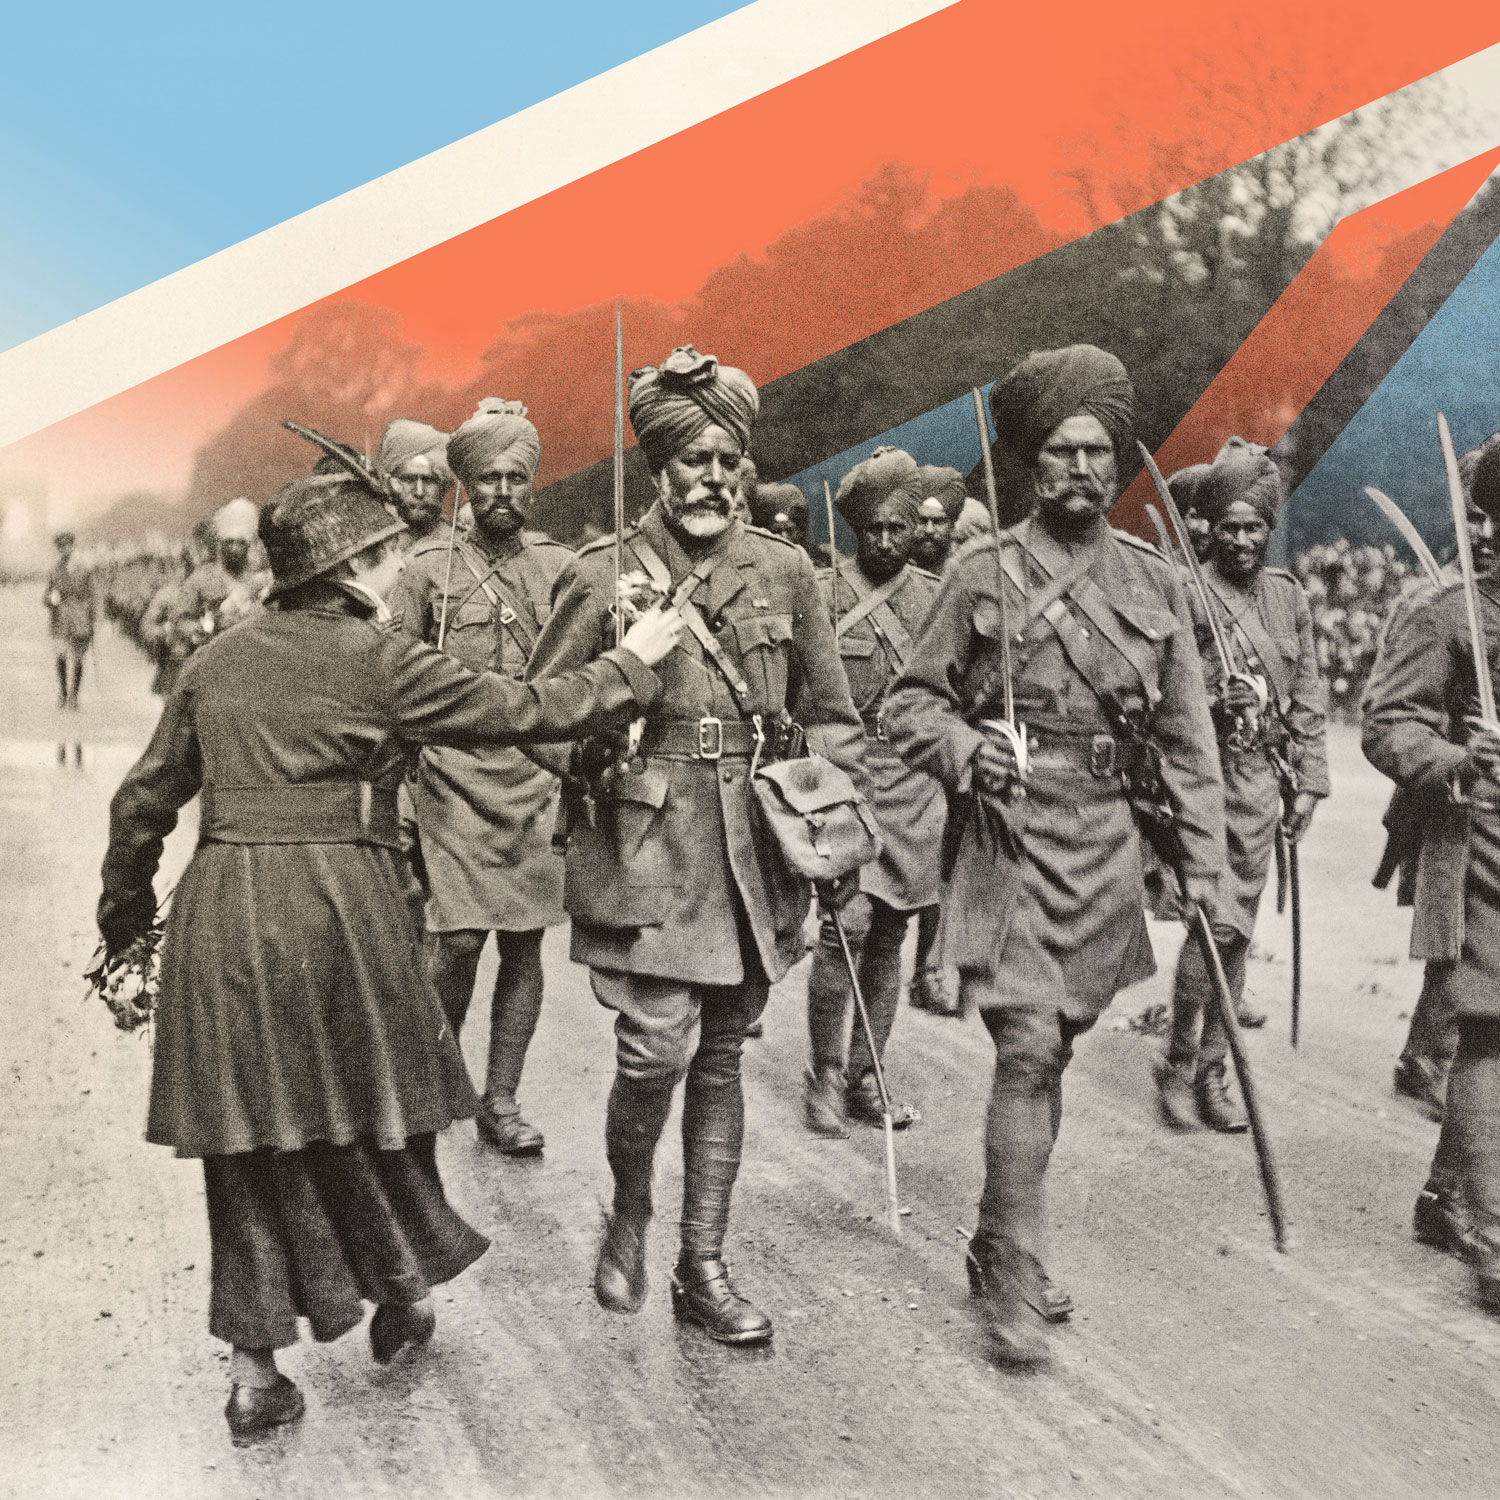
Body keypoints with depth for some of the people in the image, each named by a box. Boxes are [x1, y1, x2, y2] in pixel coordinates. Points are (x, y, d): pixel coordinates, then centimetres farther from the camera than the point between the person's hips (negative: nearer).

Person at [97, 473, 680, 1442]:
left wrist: (125, 909, 28)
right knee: (366, 1104, 16)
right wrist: (631, 666, 10)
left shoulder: (217, 661, 11)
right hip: (337, 902, -4)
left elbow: (145, 799, 15)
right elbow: (523, 712, -3)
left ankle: (255, 1370, 18)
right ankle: (403, 1287, 36)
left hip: (222, 909, 4)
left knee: (251, 1131, 11)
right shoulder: (381, 663, -4)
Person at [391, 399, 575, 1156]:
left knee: (524, 946, 5)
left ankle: (500, 1101, 18)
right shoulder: (427, 569, 2)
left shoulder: (561, 567, 7)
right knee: (460, 941, -7)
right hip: (453, 780, -2)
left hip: (538, 787, 2)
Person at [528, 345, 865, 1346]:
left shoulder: (784, 572, 7)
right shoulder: (601, 578, -1)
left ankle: (704, 1269, 23)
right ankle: (629, 1215, 20)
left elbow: (831, 717, 13)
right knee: (659, 1050, -11)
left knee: (721, 1059, 10)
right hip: (646, 852, -3)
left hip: (753, 853, 3)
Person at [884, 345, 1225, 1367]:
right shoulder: (982, 573, -1)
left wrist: (1204, 865, 5)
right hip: (1012, 835, -4)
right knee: (1029, 1052, -11)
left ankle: (999, 1246, 29)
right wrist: (964, 748, -19)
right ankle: (1013, 1278, 0)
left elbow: (1188, 736, 9)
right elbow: (911, 700, 2)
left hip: (1108, 843, 4)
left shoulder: (1154, 581, 8)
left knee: (1053, 1051, 13)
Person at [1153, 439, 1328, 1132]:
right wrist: (1210, 700, -23)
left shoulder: (1288, 595, 11)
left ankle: (1212, 1072, 19)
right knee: (1217, 920, -12)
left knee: (1239, 927, 9)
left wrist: (1308, 781, 11)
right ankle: (1179, 1065, 6)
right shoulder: (1185, 594, -6)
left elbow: (1307, 697, 15)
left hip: (1262, 781, 5)